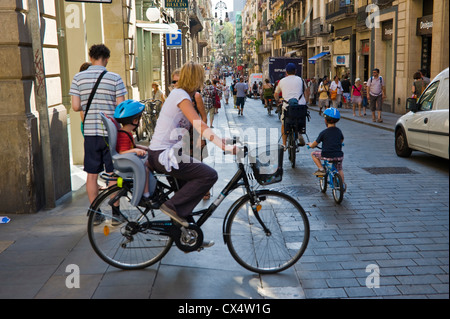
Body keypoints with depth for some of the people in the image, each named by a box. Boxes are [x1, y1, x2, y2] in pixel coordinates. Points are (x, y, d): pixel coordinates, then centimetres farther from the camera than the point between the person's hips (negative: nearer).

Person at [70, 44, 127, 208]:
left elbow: (76, 106, -2)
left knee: (92, 174, 9)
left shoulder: (78, 78, 1)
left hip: (90, 132, 2)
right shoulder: (115, 78, -4)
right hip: (111, 132, -1)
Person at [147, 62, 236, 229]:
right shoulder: (181, 96, -13)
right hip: (164, 155, -11)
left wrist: (219, 139, 18)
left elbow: (197, 126, 20)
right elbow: (200, 126, -23)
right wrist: (225, 146, -28)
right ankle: (173, 206, -10)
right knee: (210, 175, -15)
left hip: (158, 153, 11)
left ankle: (185, 220, 28)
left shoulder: (177, 93, 17)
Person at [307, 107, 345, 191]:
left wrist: (310, 144, 22)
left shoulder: (323, 133, -7)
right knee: (340, 169, 30)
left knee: (313, 154, 17)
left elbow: (313, 145, 0)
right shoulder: (339, 131, 7)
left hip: (327, 156, -5)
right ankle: (343, 185, 28)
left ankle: (321, 169, 7)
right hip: (339, 155, 5)